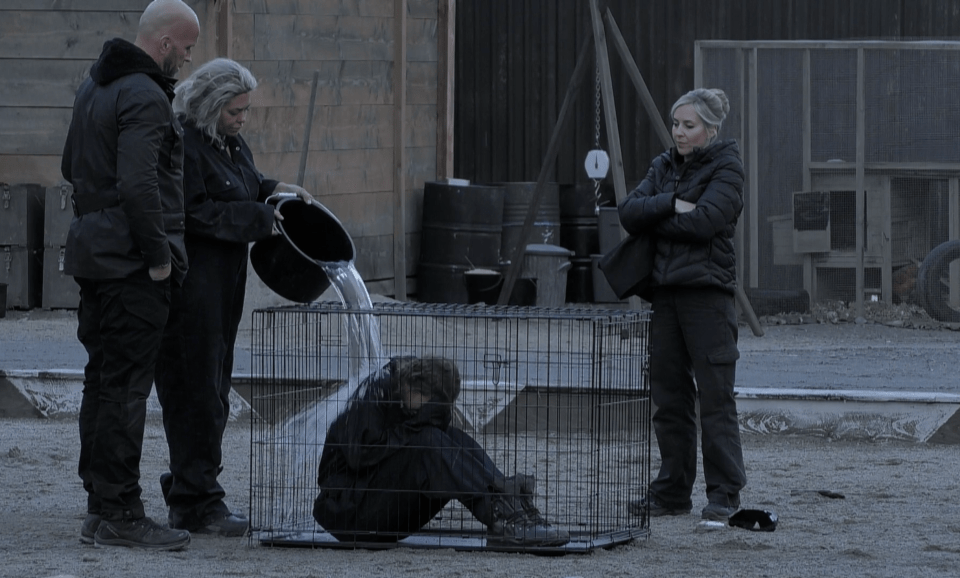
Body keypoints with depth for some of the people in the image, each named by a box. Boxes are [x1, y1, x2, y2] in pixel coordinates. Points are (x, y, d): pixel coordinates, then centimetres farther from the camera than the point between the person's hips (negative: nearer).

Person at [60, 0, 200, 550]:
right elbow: (139, 185, -25)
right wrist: (159, 254, -17)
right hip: (132, 264, -10)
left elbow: (71, 167, 25)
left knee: (102, 380, 13)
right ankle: (119, 514, -7)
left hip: (94, 255, 10)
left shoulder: (94, 87, 15)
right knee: (126, 387, -8)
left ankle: (101, 506, 19)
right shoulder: (146, 98, -17)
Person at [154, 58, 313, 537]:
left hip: (223, 284, 10)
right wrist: (261, 218, -16)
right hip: (190, 286, -10)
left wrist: (275, 189, 11)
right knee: (196, 390, -7)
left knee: (213, 386, 13)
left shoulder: (230, 143, 14)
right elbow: (196, 214, -21)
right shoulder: (183, 145, -16)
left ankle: (185, 496, 21)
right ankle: (198, 503, -4)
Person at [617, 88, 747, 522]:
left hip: (707, 294, -7)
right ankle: (672, 492, 15)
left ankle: (724, 494, -3)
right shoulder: (664, 166, 16)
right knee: (669, 397, 8)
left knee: (715, 397, -6)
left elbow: (704, 221, -18)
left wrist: (653, 222, -6)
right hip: (665, 291, 7)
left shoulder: (726, 169, -3)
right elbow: (628, 212, 4)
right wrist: (672, 204, -12)